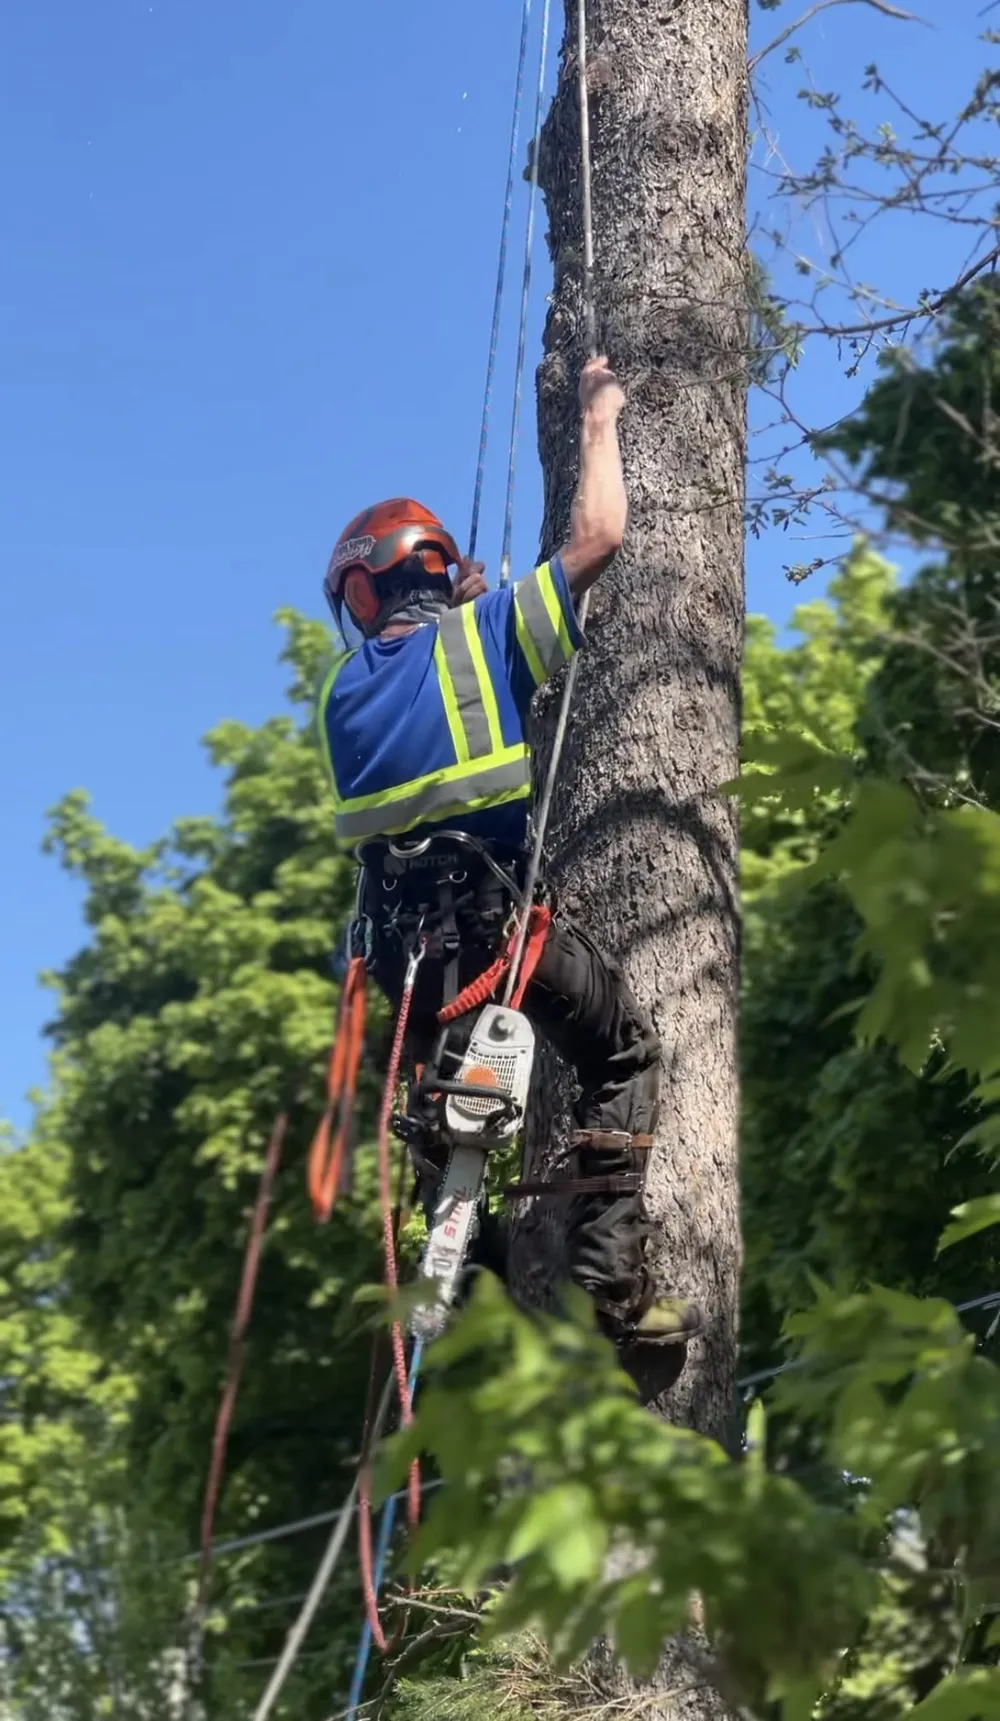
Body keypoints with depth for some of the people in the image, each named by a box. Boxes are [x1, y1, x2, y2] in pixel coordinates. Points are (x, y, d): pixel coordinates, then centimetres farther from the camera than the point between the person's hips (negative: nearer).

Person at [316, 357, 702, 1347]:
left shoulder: (343, 688, 17)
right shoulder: (485, 629, 4)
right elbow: (597, 537, 6)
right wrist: (599, 423, 19)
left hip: (394, 924, 5)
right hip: (495, 903, -5)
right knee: (624, 1055, 6)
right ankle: (610, 1276, -8)